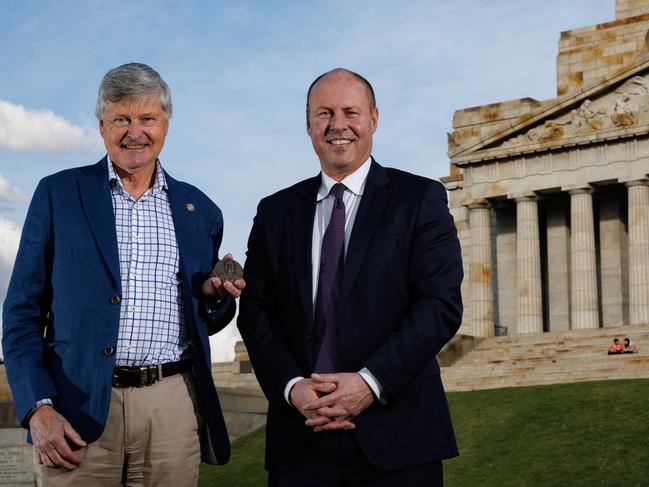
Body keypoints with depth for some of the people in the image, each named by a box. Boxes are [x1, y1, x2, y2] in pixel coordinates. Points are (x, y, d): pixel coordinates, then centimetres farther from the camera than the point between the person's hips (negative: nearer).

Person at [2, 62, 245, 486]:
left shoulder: (200, 211, 13)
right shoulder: (58, 194, 6)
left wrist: (216, 295, -3)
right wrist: (38, 407, -8)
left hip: (173, 407, 2)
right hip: (79, 410, -2)